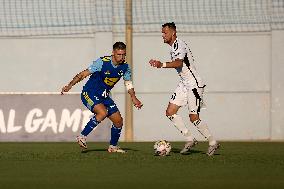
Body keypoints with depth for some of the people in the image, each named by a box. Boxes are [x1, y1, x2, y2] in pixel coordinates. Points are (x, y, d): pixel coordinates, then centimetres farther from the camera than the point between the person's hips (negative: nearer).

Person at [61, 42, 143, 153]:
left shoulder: (125, 67, -4)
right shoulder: (102, 62, -22)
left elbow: (128, 83, 12)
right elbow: (84, 74, -22)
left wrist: (134, 98, -3)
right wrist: (70, 85, -33)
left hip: (104, 96, 7)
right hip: (89, 93, -7)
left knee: (118, 121, 4)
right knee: (103, 113, -32)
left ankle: (113, 146, 26)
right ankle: (82, 137, -22)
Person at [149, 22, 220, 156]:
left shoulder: (179, 45, -18)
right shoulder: (173, 47, 12)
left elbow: (179, 63, -38)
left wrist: (162, 65, -52)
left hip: (194, 84, -10)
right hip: (184, 84, 10)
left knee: (194, 118, -7)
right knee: (170, 112, -1)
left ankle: (213, 142, 11)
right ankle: (190, 140, 5)